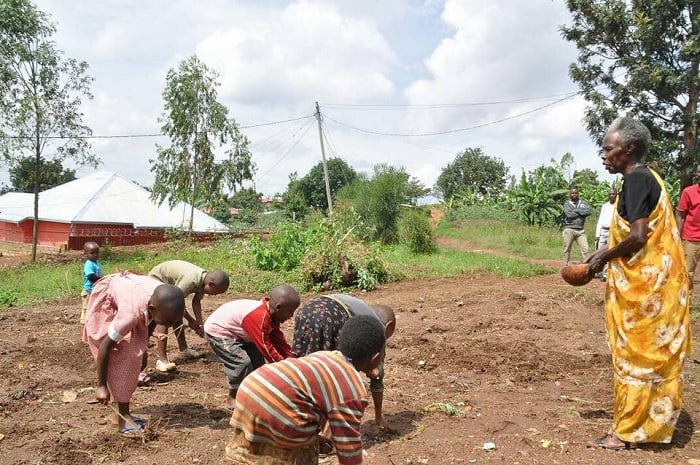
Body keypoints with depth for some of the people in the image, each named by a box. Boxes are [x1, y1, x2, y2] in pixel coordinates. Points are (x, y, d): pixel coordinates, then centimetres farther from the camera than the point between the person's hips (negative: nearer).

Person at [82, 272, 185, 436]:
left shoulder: (163, 301, -26)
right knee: (119, 356, -15)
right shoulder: (132, 312, -44)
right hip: (106, 299, -6)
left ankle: (124, 413, 11)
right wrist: (101, 385, -24)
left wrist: (144, 348, 9)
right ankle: (123, 418, -9)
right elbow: (105, 346, -32)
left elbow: (151, 322, -2)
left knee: (132, 354, 2)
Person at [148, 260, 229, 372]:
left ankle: (183, 349, 28)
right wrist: (191, 320, -19)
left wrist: (199, 324, -7)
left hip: (169, 284, 9)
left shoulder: (204, 280, -12)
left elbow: (196, 302, -3)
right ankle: (162, 360, -19)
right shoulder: (190, 280, -39)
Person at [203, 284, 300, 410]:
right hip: (218, 332, -10)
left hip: (234, 331, 10)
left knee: (257, 358, 10)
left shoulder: (270, 314, -6)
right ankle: (232, 400, -2)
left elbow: (278, 339, 2)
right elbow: (265, 347, -31)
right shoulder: (259, 317, -36)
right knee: (242, 362, -19)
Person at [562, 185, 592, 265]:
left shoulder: (582, 203, 14)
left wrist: (576, 210, -6)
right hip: (569, 229, -2)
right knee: (567, 250, 3)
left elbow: (589, 211, -4)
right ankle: (565, 266, 9)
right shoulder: (567, 203, 5)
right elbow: (569, 214, -13)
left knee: (585, 249, -5)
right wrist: (582, 213, -3)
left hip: (580, 230, 2)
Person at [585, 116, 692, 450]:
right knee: (651, 355, 16)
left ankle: (626, 432, 10)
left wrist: (603, 257, -10)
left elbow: (638, 237, -24)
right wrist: (605, 254, 12)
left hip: (645, 284, -10)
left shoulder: (636, 179, -16)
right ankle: (650, 423, 28)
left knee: (636, 355, -1)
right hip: (651, 281, 10)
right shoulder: (645, 178, 14)